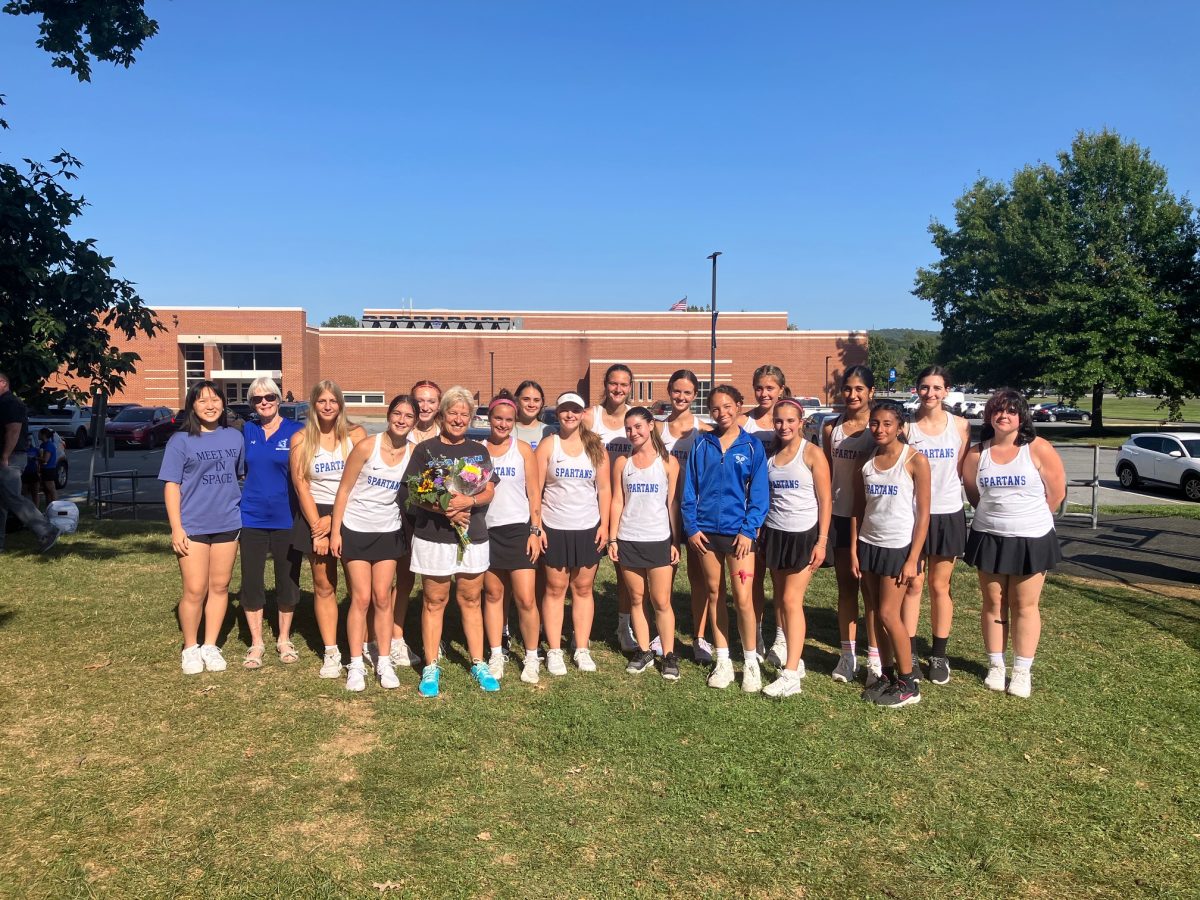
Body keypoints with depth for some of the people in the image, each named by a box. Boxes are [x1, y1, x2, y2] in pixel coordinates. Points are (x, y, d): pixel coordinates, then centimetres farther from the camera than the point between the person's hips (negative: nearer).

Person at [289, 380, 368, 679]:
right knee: (324, 586, 5)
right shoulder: (301, 439, 3)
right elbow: (301, 485, 0)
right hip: (316, 516, 1)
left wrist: (335, 519, -12)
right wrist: (318, 527, -6)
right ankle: (331, 652, 12)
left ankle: (360, 647, 5)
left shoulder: (356, 434, 0)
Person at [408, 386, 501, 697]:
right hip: (433, 537, -3)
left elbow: (489, 492, 3)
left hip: (473, 537, 3)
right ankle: (431, 668, 15)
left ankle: (478, 664, 21)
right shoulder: (425, 449, 0)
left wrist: (467, 501, -18)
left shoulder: (479, 451, 10)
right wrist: (443, 509, -20)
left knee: (471, 601, 11)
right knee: (435, 601, 5)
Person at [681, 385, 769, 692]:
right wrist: (691, 527, -2)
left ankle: (751, 663, 11)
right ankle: (723, 661, 22)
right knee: (714, 594, 10)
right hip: (706, 530, 3)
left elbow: (759, 493, -2)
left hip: (739, 532, -3)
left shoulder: (752, 446, 0)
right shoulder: (702, 444, 5)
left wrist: (749, 529, -11)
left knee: (743, 599, -6)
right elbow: (689, 487, 6)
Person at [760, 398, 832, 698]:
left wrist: (822, 540, -11)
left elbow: (825, 500, -7)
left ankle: (790, 676, -5)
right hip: (774, 533, 5)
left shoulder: (812, 453, -7)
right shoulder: (770, 454, 7)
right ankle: (794, 659, 20)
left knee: (791, 600, -8)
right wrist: (760, 535, 6)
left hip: (803, 535, -5)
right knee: (781, 600, 7)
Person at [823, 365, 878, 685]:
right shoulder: (831, 429, 5)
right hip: (841, 515, 3)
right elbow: (826, 474, 10)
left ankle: (874, 656, 15)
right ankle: (847, 654, 20)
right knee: (845, 585, 10)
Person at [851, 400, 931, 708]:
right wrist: (854, 550, 4)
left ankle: (908, 683, 9)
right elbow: (858, 509, 9)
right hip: (869, 544, 5)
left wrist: (913, 559, -13)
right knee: (876, 614, 8)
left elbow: (923, 514, -9)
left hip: (899, 547, -5)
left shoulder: (915, 461, -9)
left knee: (888, 614, -5)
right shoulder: (866, 461, 5)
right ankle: (888, 674, 23)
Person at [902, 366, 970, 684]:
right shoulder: (907, 426, -3)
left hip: (947, 514, 1)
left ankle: (939, 656, 21)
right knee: (913, 585, 5)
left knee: (940, 587, 10)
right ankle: (910, 655, 16)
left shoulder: (960, 426, 0)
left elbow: (962, 470, 7)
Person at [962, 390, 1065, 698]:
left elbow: (1056, 492, -3)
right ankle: (995, 665, 21)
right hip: (989, 538, 3)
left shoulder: (1038, 449, -8)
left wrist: (1028, 517, 6)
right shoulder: (977, 454, 1)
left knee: (1025, 605, 5)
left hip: (1032, 539, -2)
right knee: (993, 604, 9)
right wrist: (996, 515, 11)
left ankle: (1022, 670, 14)